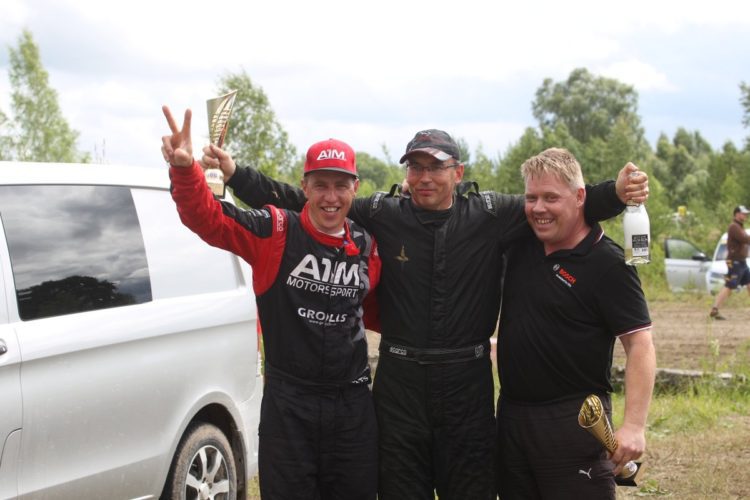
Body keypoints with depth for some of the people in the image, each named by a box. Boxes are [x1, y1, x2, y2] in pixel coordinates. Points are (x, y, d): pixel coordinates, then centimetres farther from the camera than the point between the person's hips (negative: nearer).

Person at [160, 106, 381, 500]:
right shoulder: (275, 233, -8)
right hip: (288, 403, -3)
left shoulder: (368, 246, 6)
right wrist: (185, 169, -34)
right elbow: (206, 216, -18)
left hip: (353, 404, 4)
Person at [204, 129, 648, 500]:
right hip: (400, 383, 1)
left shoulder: (490, 215, -2)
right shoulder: (382, 215, -1)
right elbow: (301, 203, 1)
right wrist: (236, 174, -7)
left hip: (468, 383, 0)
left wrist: (615, 193, -24)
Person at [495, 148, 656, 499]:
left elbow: (640, 345, -15)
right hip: (511, 414, 7)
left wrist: (634, 425, -23)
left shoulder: (607, 264, -13)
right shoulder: (520, 243, 5)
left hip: (575, 420, -7)